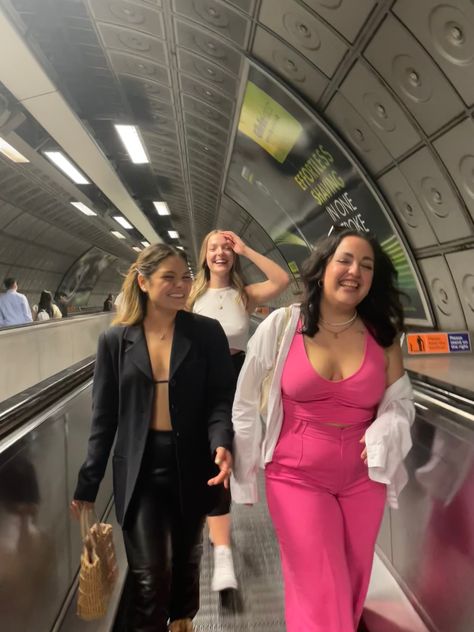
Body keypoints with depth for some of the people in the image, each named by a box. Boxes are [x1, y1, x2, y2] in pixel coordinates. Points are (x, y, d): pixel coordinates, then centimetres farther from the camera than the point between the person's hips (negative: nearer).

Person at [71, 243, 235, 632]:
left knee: (186, 562, 20)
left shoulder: (207, 333, -5)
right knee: (150, 574, 3)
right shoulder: (115, 340, -2)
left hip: (191, 466, 1)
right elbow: (104, 417, 2)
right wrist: (88, 484, 4)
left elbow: (220, 399, -6)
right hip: (139, 470, 0)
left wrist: (222, 444, -26)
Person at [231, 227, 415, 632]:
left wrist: (383, 434, -19)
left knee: (351, 590, 23)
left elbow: (401, 402, 4)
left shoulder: (383, 335, -4)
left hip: (364, 480, 4)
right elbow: (245, 402, -4)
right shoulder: (282, 325, -12)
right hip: (297, 477, -3)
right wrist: (244, 471, 1)